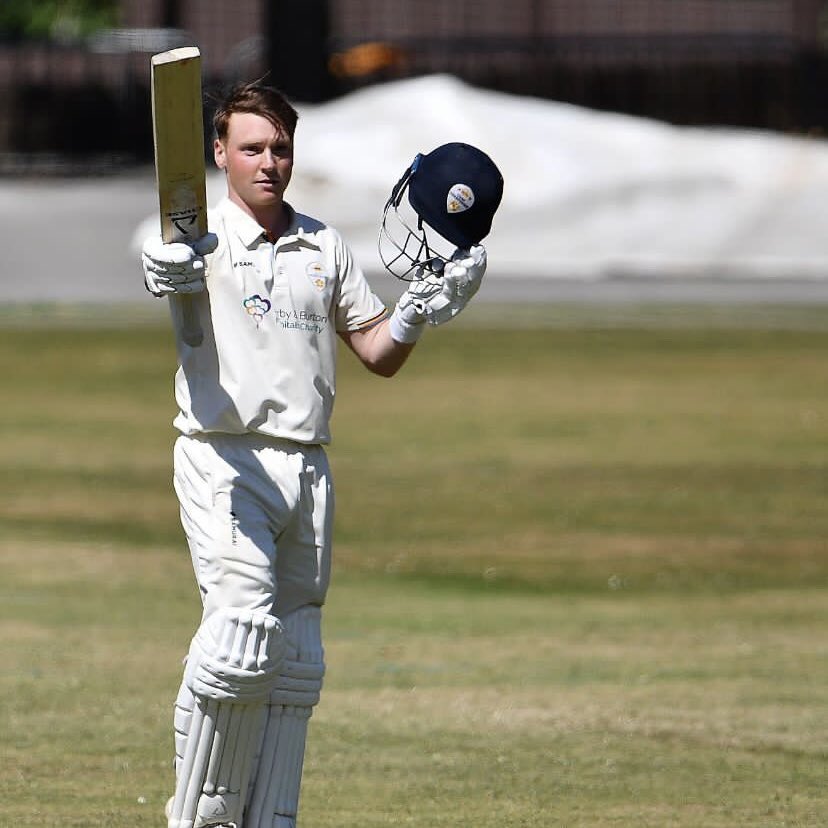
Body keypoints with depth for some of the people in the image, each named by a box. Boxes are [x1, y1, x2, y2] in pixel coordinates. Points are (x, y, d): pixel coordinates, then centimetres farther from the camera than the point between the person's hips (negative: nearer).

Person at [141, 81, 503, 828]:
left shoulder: (325, 247, 15)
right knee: (243, 632, -20)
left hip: (309, 471, 6)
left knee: (296, 666, 6)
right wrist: (169, 274, -49)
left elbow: (379, 354, 17)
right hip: (224, 461, -6)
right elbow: (169, 270, -25)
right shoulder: (205, 241, -1)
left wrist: (422, 303, -1)